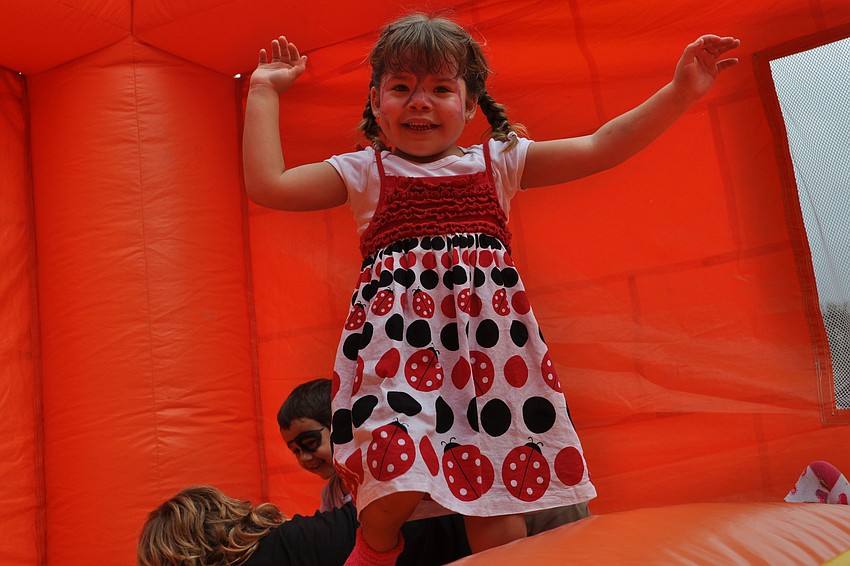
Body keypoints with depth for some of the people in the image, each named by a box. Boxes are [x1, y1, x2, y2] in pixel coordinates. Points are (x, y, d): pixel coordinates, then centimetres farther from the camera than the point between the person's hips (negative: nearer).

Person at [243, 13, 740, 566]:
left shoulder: (499, 162, 17)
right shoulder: (364, 171, 13)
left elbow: (600, 147, 13)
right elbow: (268, 183, 5)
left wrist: (679, 93, 5)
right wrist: (264, 92, 12)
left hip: (487, 332, 2)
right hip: (398, 333, -2)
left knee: (498, 494, -1)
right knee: (399, 477, -21)